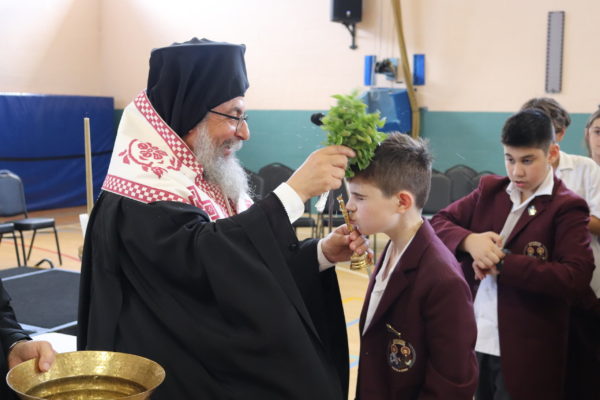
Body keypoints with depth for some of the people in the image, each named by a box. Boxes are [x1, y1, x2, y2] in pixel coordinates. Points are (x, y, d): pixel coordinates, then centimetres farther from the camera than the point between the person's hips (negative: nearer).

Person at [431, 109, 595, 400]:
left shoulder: (566, 208, -8)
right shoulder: (490, 190, 7)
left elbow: (577, 279, -18)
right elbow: (439, 223, 5)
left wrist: (502, 262, -20)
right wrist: (469, 240, -16)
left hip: (524, 352, -4)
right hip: (470, 340, 4)